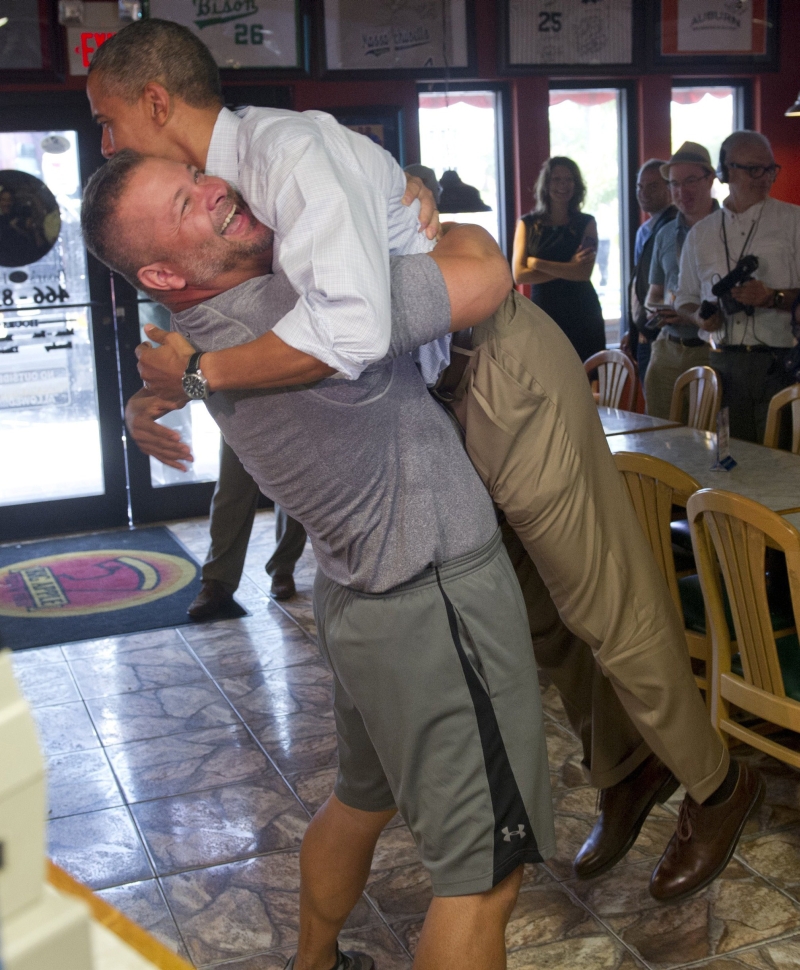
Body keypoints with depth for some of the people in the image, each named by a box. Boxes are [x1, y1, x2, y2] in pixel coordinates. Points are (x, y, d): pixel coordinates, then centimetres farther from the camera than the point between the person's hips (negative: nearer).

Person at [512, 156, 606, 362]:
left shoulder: (586, 223, 6)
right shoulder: (527, 224, 6)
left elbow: (584, 272, -8)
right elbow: (519, 275, -6)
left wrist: (537, 263, -8)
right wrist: (567, 268, -10)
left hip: (582, 314, 0)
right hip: (542, 313, 0)